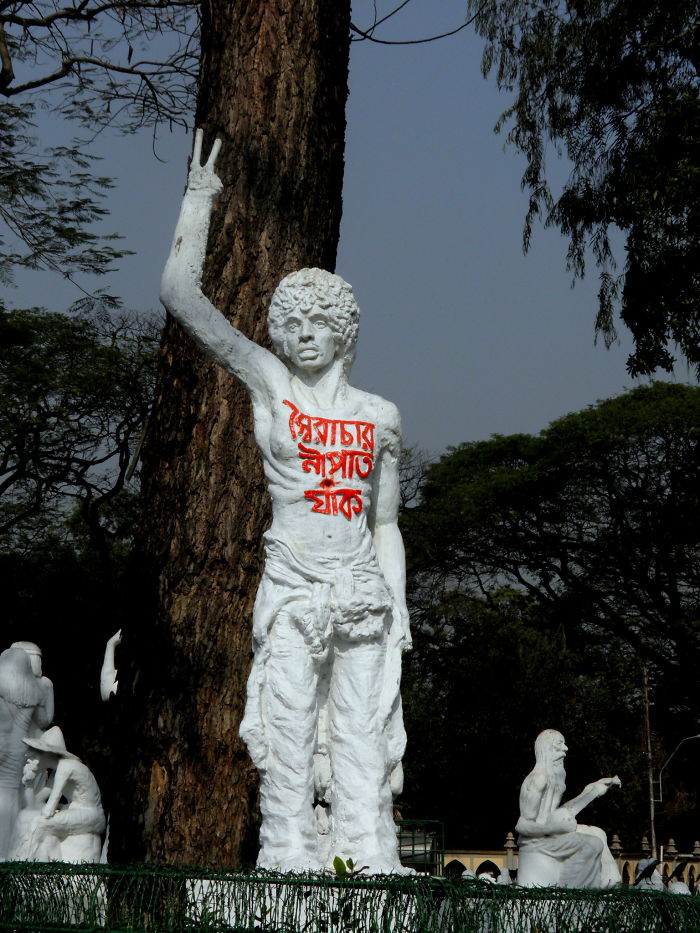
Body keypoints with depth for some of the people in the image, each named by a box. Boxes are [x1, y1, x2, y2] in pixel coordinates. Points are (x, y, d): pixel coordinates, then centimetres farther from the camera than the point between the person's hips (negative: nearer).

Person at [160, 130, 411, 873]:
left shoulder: (379, 415, 12)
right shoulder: (266, 383, 5)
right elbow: (179, 294, -1)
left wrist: (399, 609, 7)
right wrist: (199, 201, 0)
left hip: (363, 592, 2)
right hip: (292, 589, -2)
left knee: (364, 734, 1)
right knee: (289, 738, -4)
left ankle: (371, 867, 2)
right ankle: (290, 864, 0)